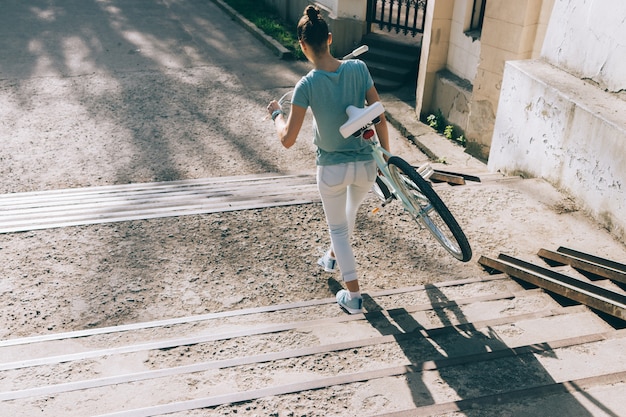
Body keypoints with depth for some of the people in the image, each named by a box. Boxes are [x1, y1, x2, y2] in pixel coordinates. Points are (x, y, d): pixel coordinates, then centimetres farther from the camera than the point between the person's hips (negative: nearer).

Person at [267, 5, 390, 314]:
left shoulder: (307, 85, -18)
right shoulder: (358, 68, -10)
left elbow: (287, 140, -16)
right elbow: (379, 116, -6)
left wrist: (276, 113, 4)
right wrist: (386, 153, 9)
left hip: (331, 169, -3)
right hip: (365, 164, 3)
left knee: (337, 228, 18)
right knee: (350, 213, 32)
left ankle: (354, 297, 20)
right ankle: (333, 256, 58)